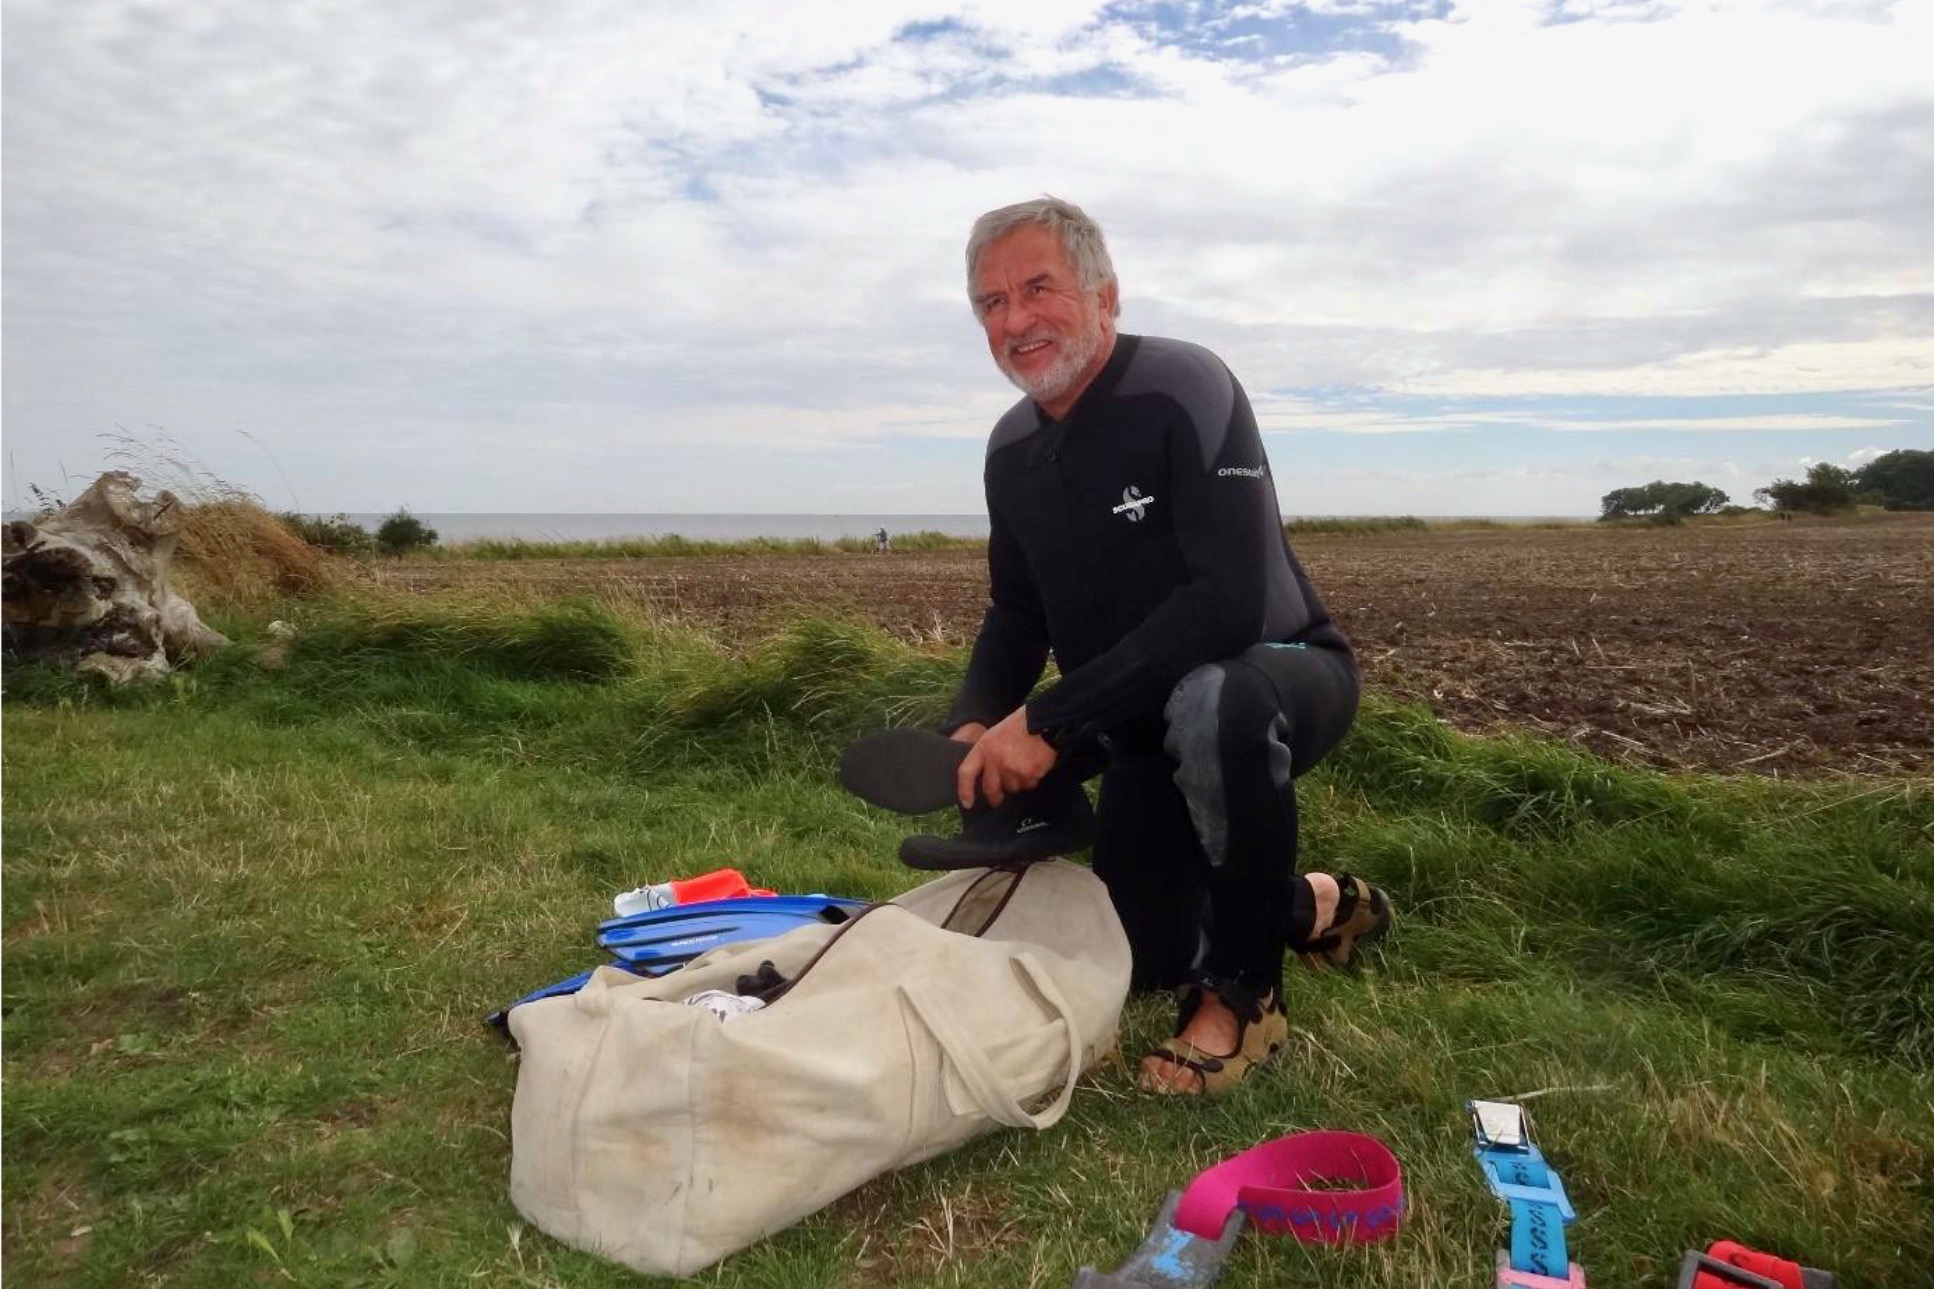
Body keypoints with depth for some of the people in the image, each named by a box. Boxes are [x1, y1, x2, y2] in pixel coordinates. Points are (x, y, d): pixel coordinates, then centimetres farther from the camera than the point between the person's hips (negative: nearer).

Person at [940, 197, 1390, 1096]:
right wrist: (975, 726, -15)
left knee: (1209, 704, -43)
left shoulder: (1181, 389, -23)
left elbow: (1230, 602, -34)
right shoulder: (1012, 448, -1)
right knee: (1141, 962, 11)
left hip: (1274, 677, -7)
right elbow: (1016, 615, 6)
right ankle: (1308, 905, 38)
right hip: (1150, 722, 7)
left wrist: (1051, 721, -36)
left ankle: (1244, 991, -18)